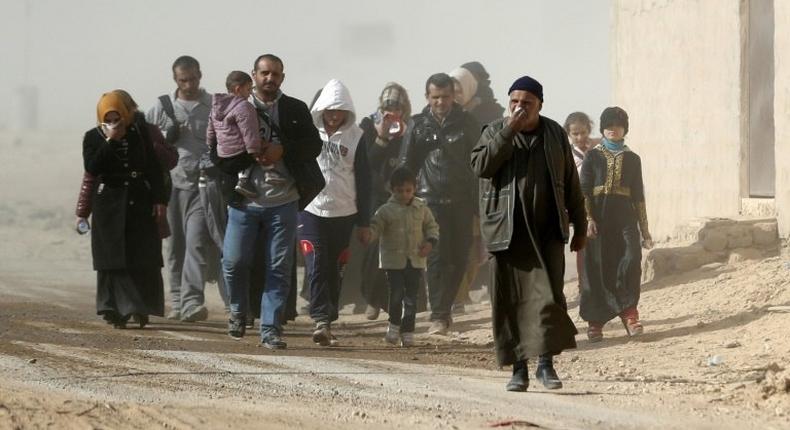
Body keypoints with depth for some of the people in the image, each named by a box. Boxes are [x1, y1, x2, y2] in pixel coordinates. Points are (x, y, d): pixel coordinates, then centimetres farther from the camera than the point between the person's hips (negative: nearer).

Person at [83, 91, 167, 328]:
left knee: (144, 258, -1)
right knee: (113, 259, -2)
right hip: (109, 206, -1)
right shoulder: (93, 138, 2)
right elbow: (92, 168, -13)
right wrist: (110, 141, -17)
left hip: (140, 202, 1)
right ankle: (116, 309, 2)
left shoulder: (139, 134, 5)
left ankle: (141, 308, 8)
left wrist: (159, 199, -1)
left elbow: (154, 167, 6)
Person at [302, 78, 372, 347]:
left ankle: (327, 323, 16)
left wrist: (364, 222, 5)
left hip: (343, 213, 1)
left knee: (335, 271, 7)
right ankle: (322, 321, -18)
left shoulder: (355, 136, 2)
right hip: (311, 210, -1)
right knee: (316, 266, -12)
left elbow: (363, 181, 5)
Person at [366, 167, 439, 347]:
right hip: (394, 260, -2)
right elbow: (375, 227, -1)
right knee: (396, 293, -9)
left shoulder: (421, 208, 6)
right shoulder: (386, 210, -1)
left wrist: (430, 241, -3)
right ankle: (394, 325, 13)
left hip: (415, 260, 2)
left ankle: (407, 332, 9)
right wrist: (367, 235, -22)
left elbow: (432, 226, 14)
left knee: (411, 297, 2)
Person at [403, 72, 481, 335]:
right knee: (437, 257, -9)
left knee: (459, 259, 4)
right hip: (431, 200, -1)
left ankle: (445, 307, 20)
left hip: (461, 202, 1)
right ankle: (439, 316, -10)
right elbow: (408, 164, 8)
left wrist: (477, 201, 1)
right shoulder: (418, 125, 4)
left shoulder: (467, 124, 5)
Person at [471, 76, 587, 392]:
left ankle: (546, 363, -5)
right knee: (510, 300, 0)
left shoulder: (554, 135, 9)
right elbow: (480, 165, -14)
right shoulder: (495, 132, 5)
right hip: (507, 232, -1)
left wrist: (579, 227, 12)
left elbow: (571, 184, 13)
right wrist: (509, 131, -17)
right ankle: (519, 368, 7)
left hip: (547, 232, 1)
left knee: (548, 296, -10)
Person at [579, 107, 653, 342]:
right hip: (599, 216, -1)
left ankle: (629, 312, -9)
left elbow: (638, 195, 13)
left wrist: (644, 229, 11)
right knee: (598, 268, -1)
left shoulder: (632, 159, 13)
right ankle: (595, 322, 6)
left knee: (631, 260, -18)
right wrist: (588, 219, -11)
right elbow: (583, 190, 2)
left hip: (625, 216, 1)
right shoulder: (593, 156, 8)